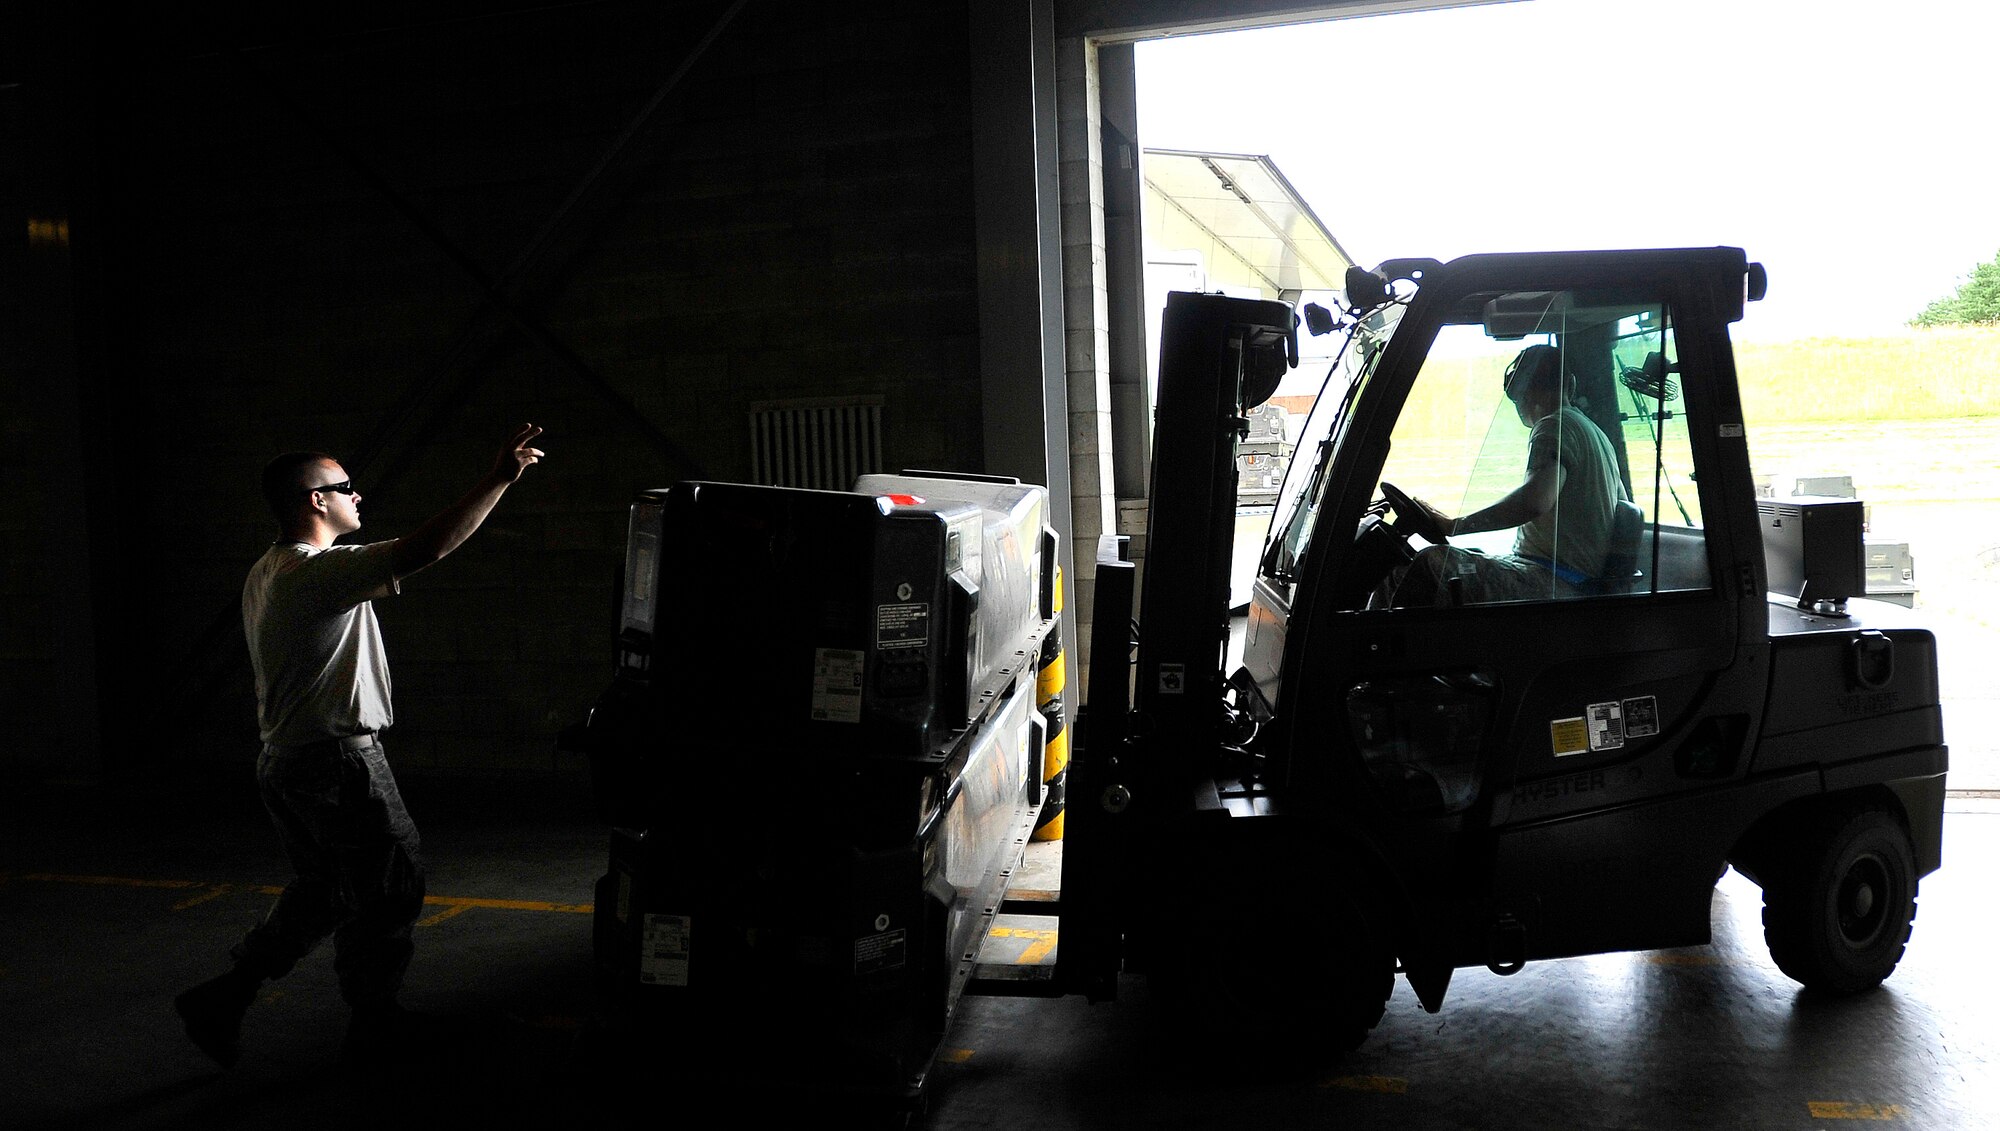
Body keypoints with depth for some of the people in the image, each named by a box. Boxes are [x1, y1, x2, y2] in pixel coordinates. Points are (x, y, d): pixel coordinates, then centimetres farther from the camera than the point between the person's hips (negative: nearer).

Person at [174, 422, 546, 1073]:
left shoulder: (267, 573, 11)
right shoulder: (319, 571, -20)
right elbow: (426, 549, -30)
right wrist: (499, 480, -29)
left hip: (285, 761, 10)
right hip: (339, 762, -10)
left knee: (320, 887, 22)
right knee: (389, 890, 5)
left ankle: (225, 996, 18)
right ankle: (374, 1026, 17)